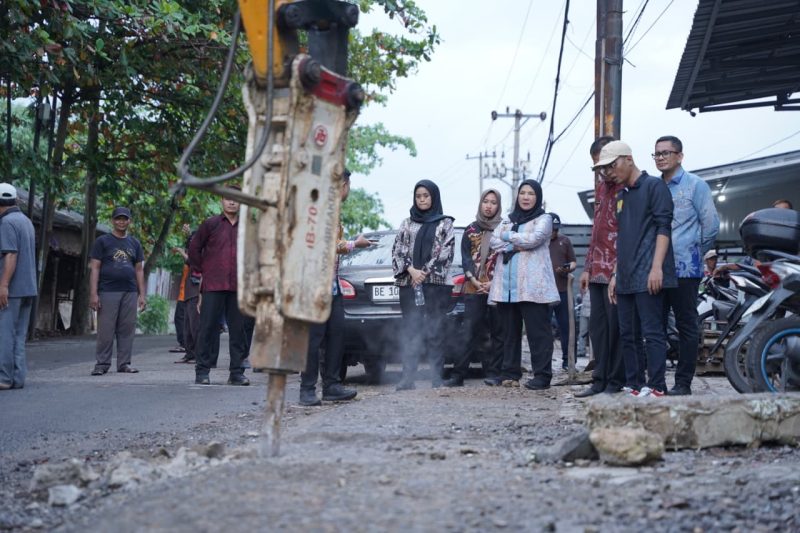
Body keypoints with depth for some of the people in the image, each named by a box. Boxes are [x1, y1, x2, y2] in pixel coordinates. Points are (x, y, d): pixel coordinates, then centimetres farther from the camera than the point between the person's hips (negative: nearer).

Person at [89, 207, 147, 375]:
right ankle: (102, 364, 2)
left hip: (130, 292, 4)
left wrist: (142, 295, 9)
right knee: (106, 330, -4)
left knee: (127, 330, 2)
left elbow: (139, 270, 17)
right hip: (108, 292, -3)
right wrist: (93, 294, -9)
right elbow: (94, 268, 0)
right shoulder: (103, 241, 5)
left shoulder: (134, 243, 16)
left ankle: (124, 363, 9)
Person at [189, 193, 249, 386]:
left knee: (238, 330, 5)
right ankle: (202, 372, 3)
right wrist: (200, 270, 5)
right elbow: (194, 247, 10)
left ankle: (237, 372, 12)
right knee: (207, 328, -2)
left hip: (238, 287, 3)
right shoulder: (210, 224, 3)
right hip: (213, 285, -3)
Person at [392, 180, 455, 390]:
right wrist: (411, 270, -9)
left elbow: (446, 252, -1)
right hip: (408, 283, 2)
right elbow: (397, 250, 8)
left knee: (434, 332, -4)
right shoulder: (406, 223, 16)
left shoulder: (445, 223, 9)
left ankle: (436, 377, -1)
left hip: (436, 283, -2)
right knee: (411, 332, -1)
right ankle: (408, 378, -2)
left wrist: (425, 272, -9)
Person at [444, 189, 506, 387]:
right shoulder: (470, 230, 13)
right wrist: (474, 280, -7)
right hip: (474, 288, 0)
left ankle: (493, 373, 6)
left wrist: (494, 282, -9)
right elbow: (465, 259, 8)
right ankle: (458, 374, -6)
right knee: (469, 331, -5)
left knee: (498, 331, 0)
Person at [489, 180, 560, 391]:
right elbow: (494, 241, 5)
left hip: (532, 284, -5)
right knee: (510, 329, 7)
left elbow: (532, 239, -13)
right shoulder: (508, 220, 20)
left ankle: (542, 375, -8)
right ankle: (510, 373, 13)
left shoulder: (544, 219, 5)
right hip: (508, 284, 5)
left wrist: (508, 236, -1)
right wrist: (516, 246, -10)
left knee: (537, 329, -8)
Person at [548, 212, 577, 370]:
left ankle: (566, 359, 8)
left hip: (561, 290, 1)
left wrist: (568, 268, -8)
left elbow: (574, 262, 12)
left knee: (565, 326, 2)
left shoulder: (565, 241, 12)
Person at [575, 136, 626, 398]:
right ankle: (600, 379, 16)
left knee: (615, 326, -3)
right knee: (597, 326, 10)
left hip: (617, 270, -8)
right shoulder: (601, 183, 17)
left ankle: (616, 382, 5)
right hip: (598, 270, 8)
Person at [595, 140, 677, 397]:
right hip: (626, 279, 8)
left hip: (648, 277, -8)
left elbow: (663, 227, -10)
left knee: (652, 333, -10)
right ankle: (635, 387, 10)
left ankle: (657, 388, -11)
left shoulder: (654, 186, -1)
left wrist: (657, 267, -18)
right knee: (627, 335, 6)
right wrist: (616, 275, 19)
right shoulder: (621, 197, 22)